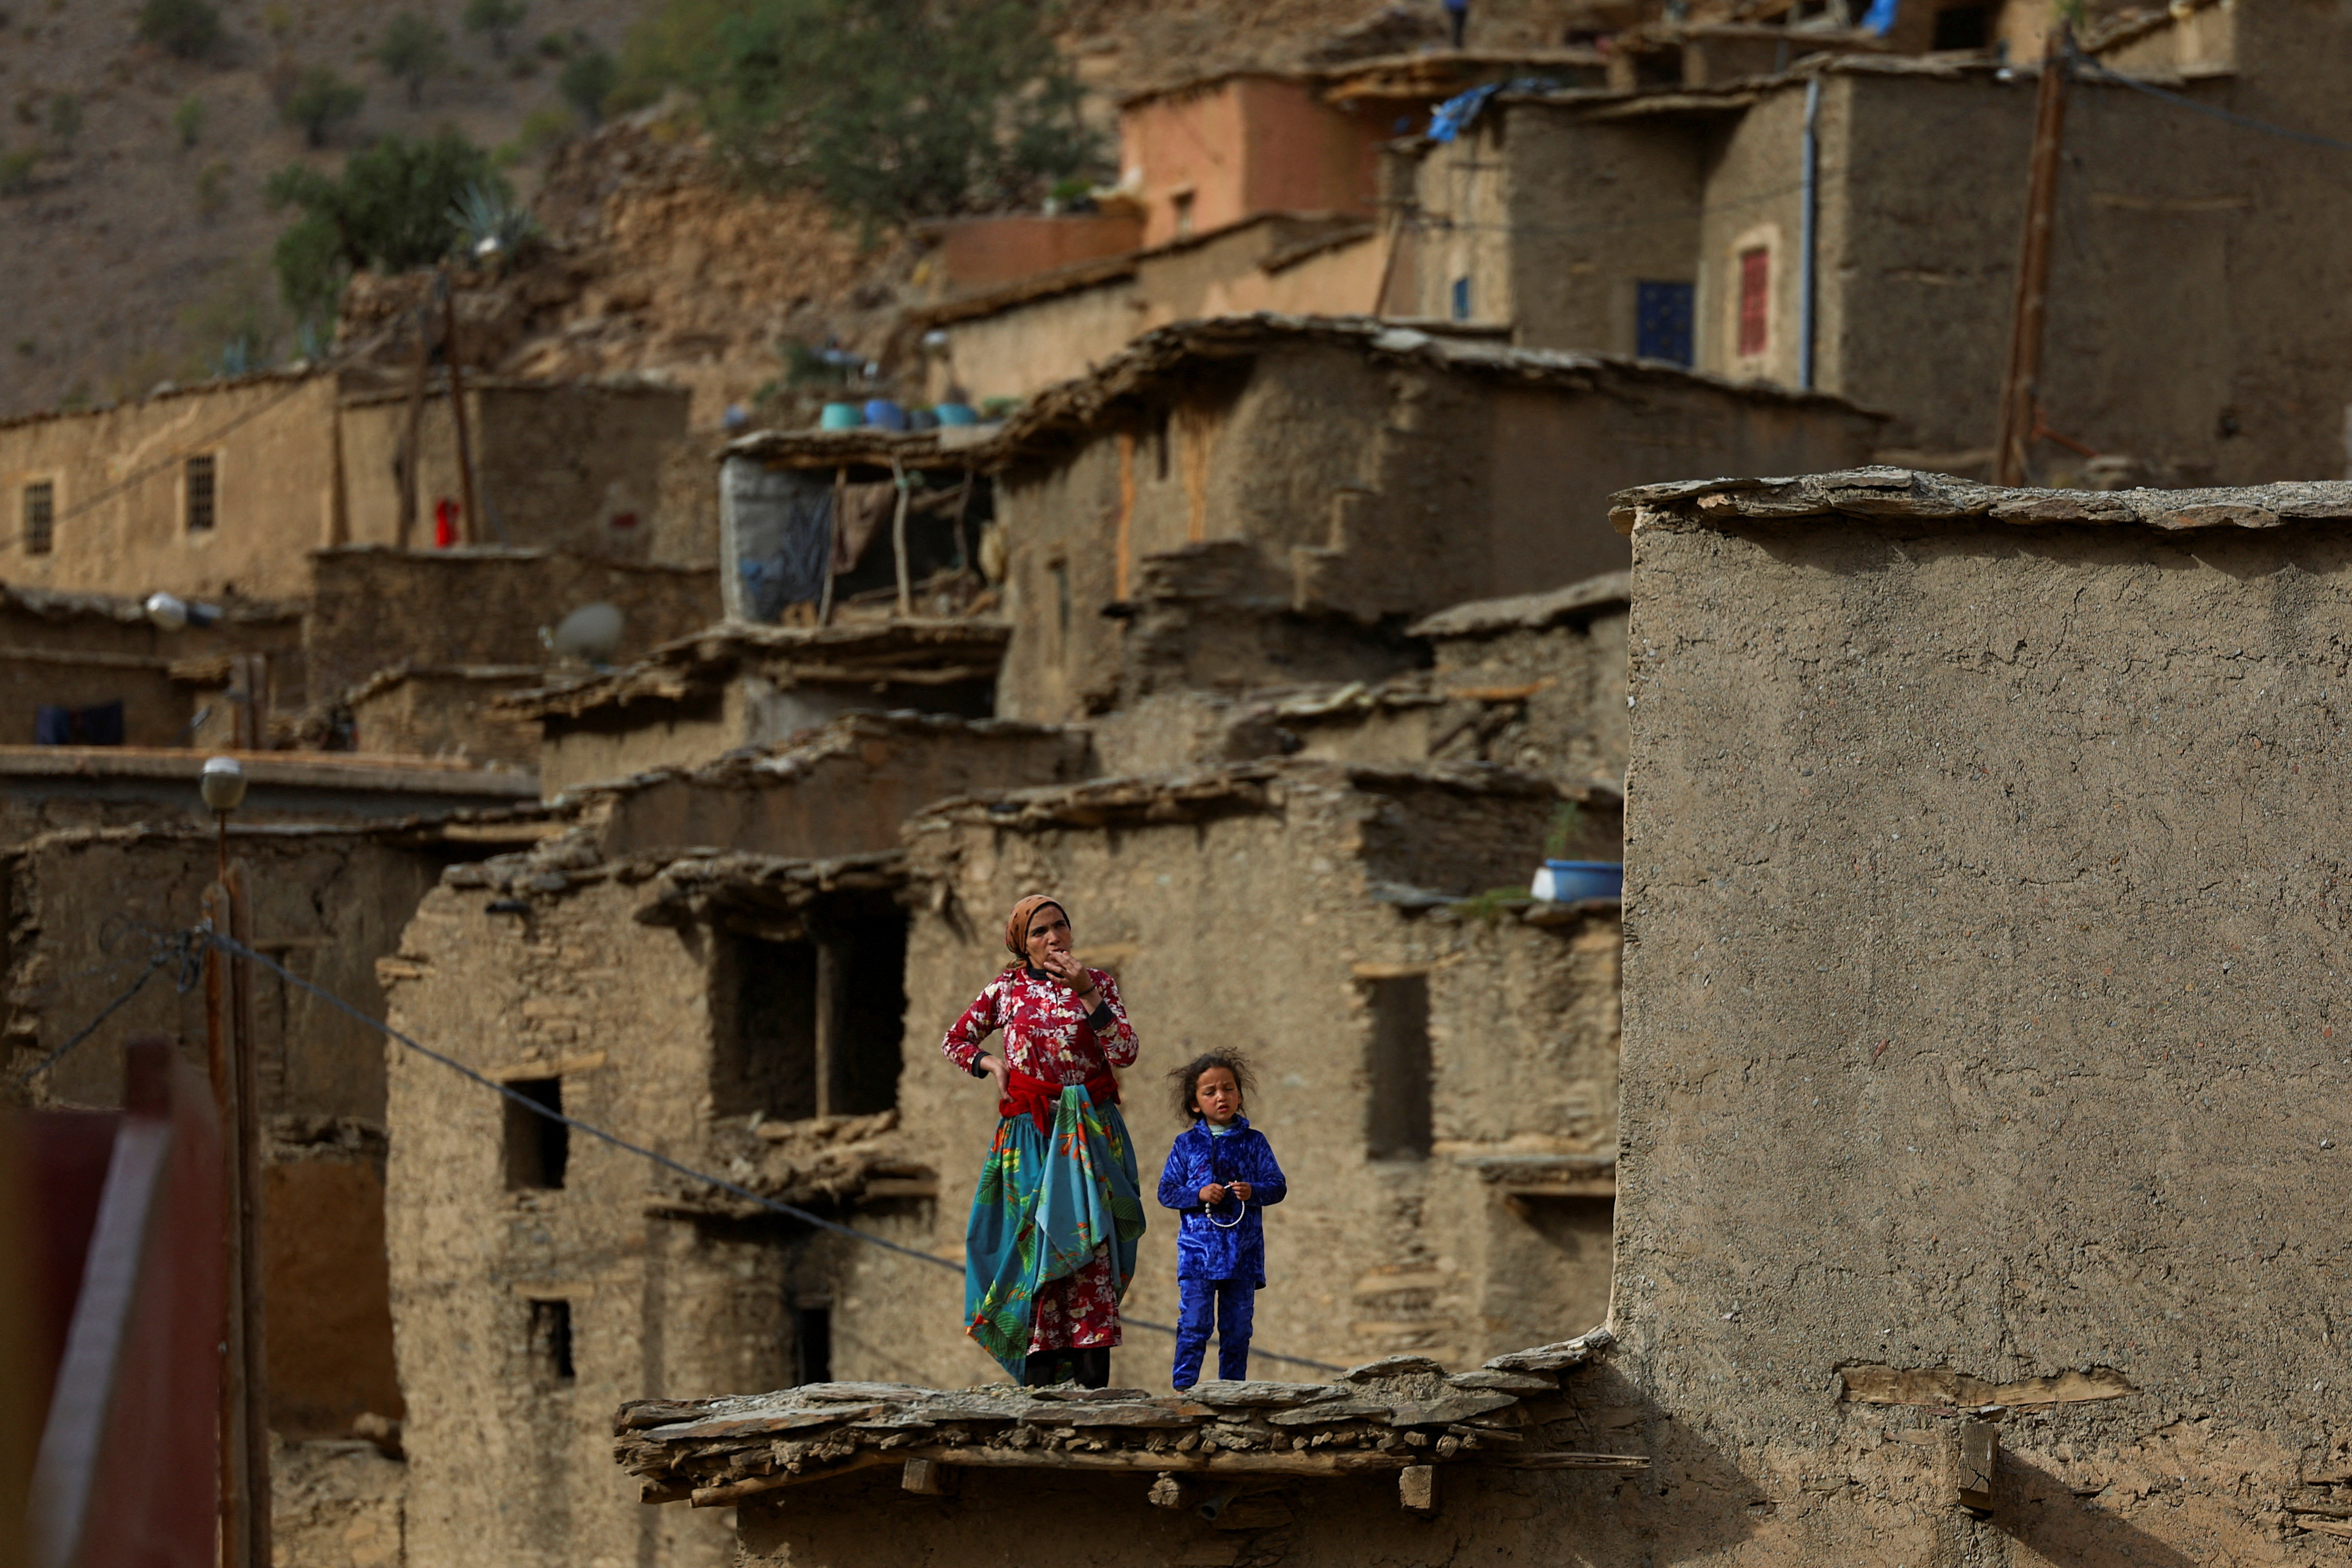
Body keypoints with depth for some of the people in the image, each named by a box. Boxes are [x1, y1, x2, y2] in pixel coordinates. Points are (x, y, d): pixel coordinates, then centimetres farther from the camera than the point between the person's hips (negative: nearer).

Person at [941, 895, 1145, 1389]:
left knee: (1089, 1238, -13)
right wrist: (991, 1064, 1)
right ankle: (1039, 1374, -3)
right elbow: (955, 1040, 20)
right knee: (1038, 1240, -3)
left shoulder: (1097, 983, 6)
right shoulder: (1008, 989, 8)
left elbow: (1125, 1052, -7)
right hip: (1030, 1132, 1)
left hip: (1090, 1130, -1)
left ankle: (1094, 1374, -18)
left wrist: (1085, 993, -14)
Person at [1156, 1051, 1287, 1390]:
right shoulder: (1186, 1145, 6)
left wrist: (1253, 1192, -16)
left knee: (1238, 1326, 5)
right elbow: (1166, 1192, 5)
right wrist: (1199, 1194, -12)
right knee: (1194, 1322, -8)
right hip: (1198, 1250, -1)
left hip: (1243, 1251, 1)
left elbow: (1278, 1186, 4)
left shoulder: (1254, 1142, 7)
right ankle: (1184, 1386, -6)